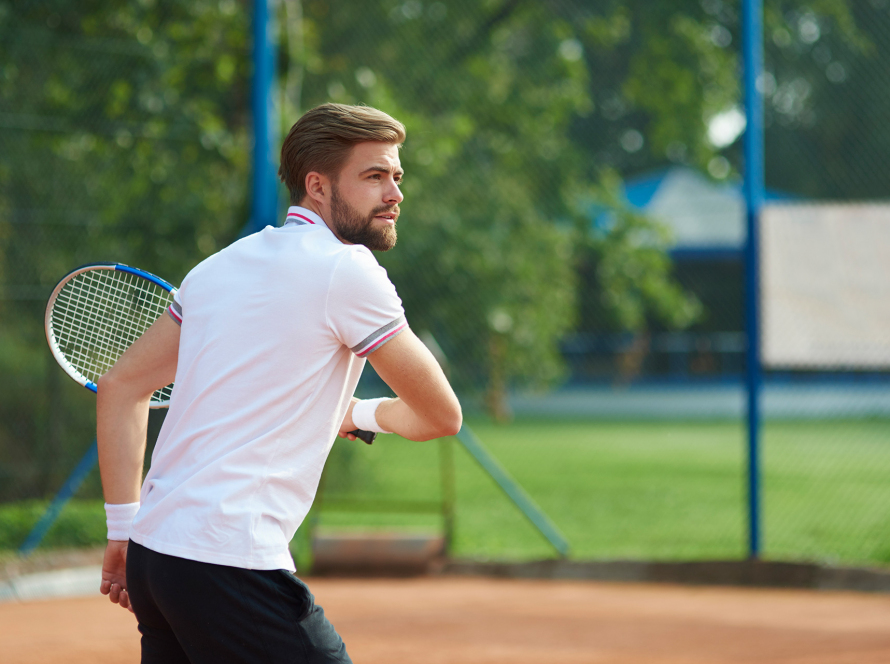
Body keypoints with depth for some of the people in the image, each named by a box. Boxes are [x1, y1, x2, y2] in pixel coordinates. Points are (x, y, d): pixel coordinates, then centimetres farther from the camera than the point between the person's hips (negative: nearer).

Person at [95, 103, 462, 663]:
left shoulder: (223, 266, 15)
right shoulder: (348, 272, -7)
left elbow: (121, 388, 20)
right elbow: (443, 415, 0)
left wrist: (125, 530, 18)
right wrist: (363, 414, 22)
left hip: (153, 550, 9)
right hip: (229, 566, -9)